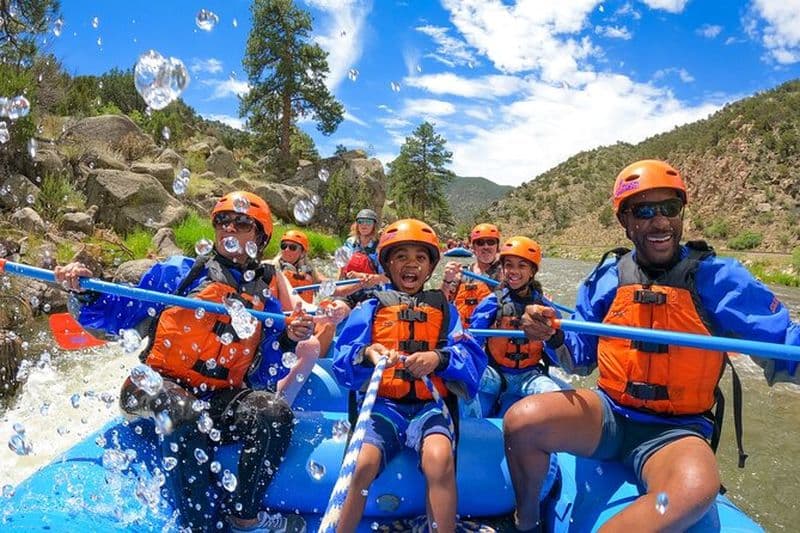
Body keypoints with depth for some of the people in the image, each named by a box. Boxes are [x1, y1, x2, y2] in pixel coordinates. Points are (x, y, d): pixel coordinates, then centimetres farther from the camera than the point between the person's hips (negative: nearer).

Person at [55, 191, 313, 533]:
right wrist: (84, 293, -10)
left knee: (274, 412, -26)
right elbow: (117, 319, 7)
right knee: (187, 416, -36)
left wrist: (289, 341, -10)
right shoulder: (177, 273, 7)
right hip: (160, 388, -2)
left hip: (220, 399, 3)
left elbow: (265, 377, 7)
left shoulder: (265, 303, 12)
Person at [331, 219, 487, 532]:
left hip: (430, 404, 0)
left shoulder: (444, 310, 16)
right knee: (363, 464, -27)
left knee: (440, 459, -31)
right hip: (381, 403, 0)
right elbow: (342, 361, 2)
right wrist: (366, 355, -20)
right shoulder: (370, 309, 14)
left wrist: (439, 358, -19)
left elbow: (472, 357, 2)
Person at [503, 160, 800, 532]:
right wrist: (552, 334, -12)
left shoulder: (716, 277, -4)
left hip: (676, 431, -2)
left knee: (695, 490, -36)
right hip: (608, 414, 2)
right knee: (522, 420, -25)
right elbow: (581, 359, 9)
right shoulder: (607, 277, 4)